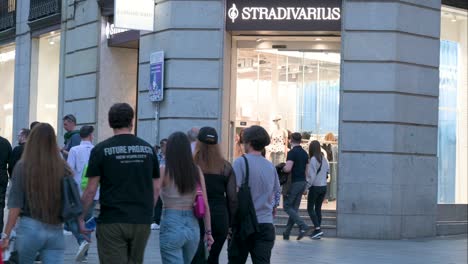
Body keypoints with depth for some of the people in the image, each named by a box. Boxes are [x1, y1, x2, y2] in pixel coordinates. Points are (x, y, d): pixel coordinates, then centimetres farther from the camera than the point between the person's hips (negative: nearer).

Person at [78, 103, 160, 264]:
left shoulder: (101, 150, -4)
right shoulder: (148, 149, 5)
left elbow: (91, 190, -6)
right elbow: (155, 187, 8)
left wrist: (81, 218, 4)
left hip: (112, 222, -3)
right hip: (142, 221, 3)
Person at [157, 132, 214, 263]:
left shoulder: (164, 171, -6)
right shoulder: (197, 171, 3)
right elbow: (205, 205, 3)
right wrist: (208, 232, 9)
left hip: (171, 224, -4)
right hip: (193, 226, 4)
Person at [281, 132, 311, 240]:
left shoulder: (292, 152, -13)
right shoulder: (305, 153, 12)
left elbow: (288, 168, -23)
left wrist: (282, 168, -4)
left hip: (294, 183, -8)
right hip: (303, 182, 8)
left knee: (287, 206, -1)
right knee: (294, 208, 9)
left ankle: (303, 227, -15)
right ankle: (287, 233, 12)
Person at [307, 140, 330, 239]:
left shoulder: (313, 159, -14)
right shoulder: (324, 159, 5)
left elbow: (312, 175, -17)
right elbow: (328, 169, 10)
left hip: (315, 187, -7)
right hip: (324, 186, 7)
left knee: (310, 209, 1)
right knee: (318, 208, 12)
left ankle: (318, 229, -11)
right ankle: (317, 231, 11)